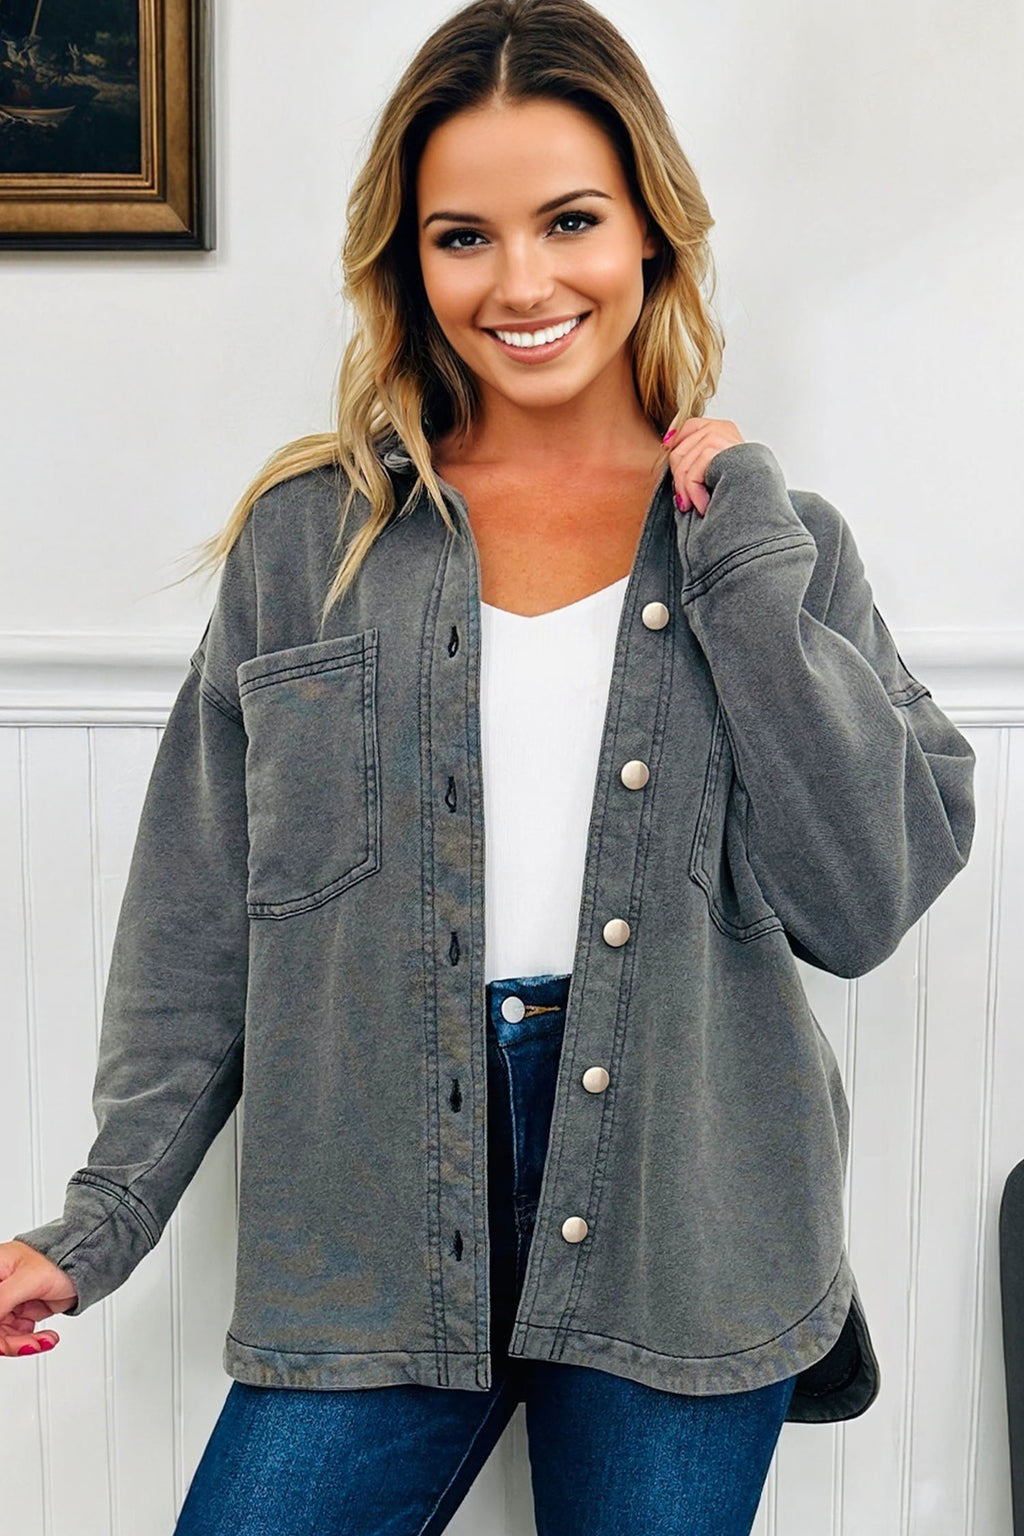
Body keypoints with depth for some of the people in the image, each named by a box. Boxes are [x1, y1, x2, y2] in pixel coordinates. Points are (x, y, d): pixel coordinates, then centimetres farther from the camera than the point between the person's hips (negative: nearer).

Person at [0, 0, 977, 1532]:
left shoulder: (773, 533, 2)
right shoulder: (306, 539, 2)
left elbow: (866, 904, -7)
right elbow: (199, 918, 5)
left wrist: (746, 560, -11)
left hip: (681, 1235, 0)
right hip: (371, 1238, 0)